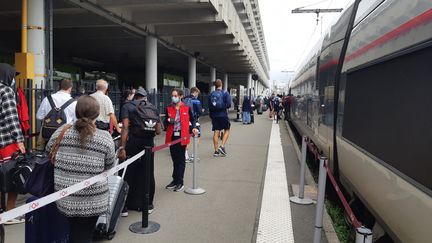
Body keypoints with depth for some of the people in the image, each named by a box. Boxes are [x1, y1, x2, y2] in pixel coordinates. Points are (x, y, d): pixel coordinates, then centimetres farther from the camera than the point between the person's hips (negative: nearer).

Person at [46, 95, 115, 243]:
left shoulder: (62, 132, -5)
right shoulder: (105, 138, -13)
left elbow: (48, 152, 13)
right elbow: (109, 167, -1)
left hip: (65, 199, 2)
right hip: (93, 201, -2)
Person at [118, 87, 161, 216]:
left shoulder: (127, 106, 0)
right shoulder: (153, 108, 6)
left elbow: (125, 128, -14)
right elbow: (158, 131, 0)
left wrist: (122, 147, -17)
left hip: (132, 144, -2)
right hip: (149, 144, 2)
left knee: (128, 175, 7)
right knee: (148, 175, 13)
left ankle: (125, 206, 12)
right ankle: (147, 204, 23)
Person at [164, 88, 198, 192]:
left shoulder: (187, 108, -1)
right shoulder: (168, 109, 5)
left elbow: (192, 119, 10)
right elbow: (165, 123, 9)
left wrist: (194, 127, -6)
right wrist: (169, 121, -13)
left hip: (182, 136, -3)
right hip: (172, 136, 3)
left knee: (181, 159, 4)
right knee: (174, 159, 12)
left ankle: (179, 182, 12)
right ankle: (175, 180, 24)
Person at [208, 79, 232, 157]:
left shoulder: (211, 94, 6)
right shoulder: (225, 93, -5)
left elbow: (209, 106, 8)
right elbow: (228, 104, -13)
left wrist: (211, 115, 17)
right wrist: (223, 107, 7)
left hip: (214, 115, 4)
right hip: (223, 115, -3)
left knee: (216, 132, 6)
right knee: (226, 130, 13)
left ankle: (216, 151, 8)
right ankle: (222, 146, -3)